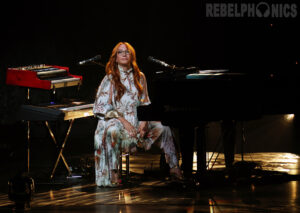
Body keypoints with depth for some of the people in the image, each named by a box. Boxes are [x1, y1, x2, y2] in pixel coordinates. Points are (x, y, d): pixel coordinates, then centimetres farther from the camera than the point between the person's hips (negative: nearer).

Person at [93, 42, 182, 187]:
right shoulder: (110, 79, 1)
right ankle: (113, 172, -33)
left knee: (164, 128, -16)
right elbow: (102, 107, -6)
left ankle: (174, 167, -11)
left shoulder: (139, 77, 13)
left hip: (137, 120, 4)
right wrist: (123, 121, -17)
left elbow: (145, 103, 13)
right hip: (116, 120, -4)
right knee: (112, 131, -39)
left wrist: (144, 122, -7)